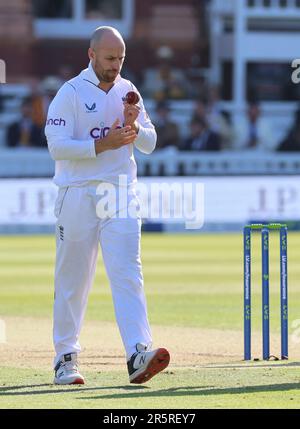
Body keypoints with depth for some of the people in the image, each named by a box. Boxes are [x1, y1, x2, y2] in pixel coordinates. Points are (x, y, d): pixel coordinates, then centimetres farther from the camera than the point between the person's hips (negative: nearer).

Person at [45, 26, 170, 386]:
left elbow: (149, 144, 12)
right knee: (72, 279, 4)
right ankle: (65, 358, 16)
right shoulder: (70, 93, -4)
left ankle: (138, 355, -23)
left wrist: (134, 127, -9)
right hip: (78, 194, -3)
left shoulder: (128, 92, 12)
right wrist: (104, 143, -21)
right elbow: (57, 145, -14)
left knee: (127, 273, -11)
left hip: (121, 194, 3)